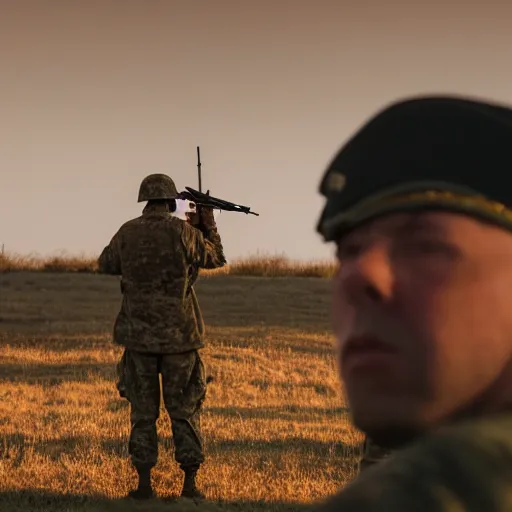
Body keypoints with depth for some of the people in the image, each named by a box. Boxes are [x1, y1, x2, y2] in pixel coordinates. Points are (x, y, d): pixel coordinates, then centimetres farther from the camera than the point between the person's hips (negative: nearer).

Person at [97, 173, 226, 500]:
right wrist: (209, 224, 20)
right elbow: (215, 259, 8)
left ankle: (144, 484, 5)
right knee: (184, 411, 7)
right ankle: (190, 484, 5)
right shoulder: (182, 232, -8)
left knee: (143, 412, 8)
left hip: (138, 334, 2)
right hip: (179, 335, -1)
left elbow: (106, 265, 17)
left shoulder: (126, 234, -1)